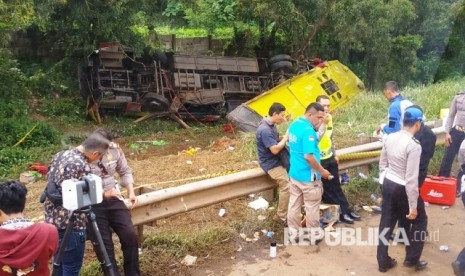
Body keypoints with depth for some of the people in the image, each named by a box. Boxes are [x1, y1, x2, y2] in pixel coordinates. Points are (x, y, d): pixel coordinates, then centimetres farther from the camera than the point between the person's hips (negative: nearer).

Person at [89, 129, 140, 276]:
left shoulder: (114, 148, -3)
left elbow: (125, 172, 10)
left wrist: (131, 192, -2)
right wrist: (103, 193, -22)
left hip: (113, 199, 4)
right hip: (92, 204, -4)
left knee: (130, 235, -5)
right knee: (105, 244, -6)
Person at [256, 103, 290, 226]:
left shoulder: (271, 125, 6)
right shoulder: (264, 129, -25)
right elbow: (275, 149, -27)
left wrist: (284, 137, -2)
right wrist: (286, 137, -15)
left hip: (277, 159, 10)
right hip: (271, 163, -10)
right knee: (287, 186, -14)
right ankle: (281, 217, 1)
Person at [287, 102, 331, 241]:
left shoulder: (294, 125, 5)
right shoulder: (308, 130, -24)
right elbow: (309, 156, -29)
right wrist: (322, 171, -15)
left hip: (294, 173, 8)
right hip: (308, 177, -8)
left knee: (294, 204, 15)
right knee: (312, 207, 8)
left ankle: (293, 233, 26)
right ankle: (314, 235, 22)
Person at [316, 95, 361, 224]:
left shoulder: (329, 118, 5)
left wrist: (334, 154, 18)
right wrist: (323, 123, -35)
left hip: (330, 158, 8)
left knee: (336, 186, 15)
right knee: (326, 189, 4)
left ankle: (346, 211, 23)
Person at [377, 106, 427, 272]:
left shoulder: (389, 138, -1)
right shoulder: (414, 145, -23)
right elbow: (411, 179, -23)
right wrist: (413, 206, -16)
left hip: (387, 184, 7)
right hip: (403, 189, -6)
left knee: (386, 223, 16)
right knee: (419, 219, 19)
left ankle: (383, 262, 28)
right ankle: (412, 259, 28)